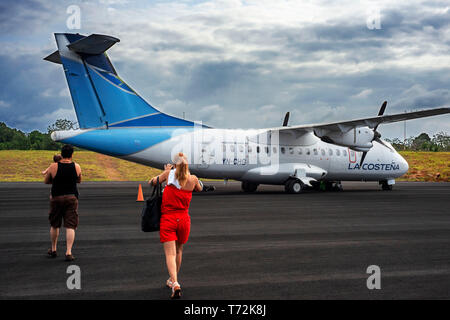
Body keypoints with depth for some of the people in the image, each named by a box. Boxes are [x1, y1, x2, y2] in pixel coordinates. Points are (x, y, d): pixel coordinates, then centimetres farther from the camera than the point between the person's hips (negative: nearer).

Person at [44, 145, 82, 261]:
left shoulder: (53, 167, -8)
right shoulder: (77, 167, -4)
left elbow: (46, 181, 5)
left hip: (57, 198, 0)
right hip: (71, 198, 0)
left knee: (54, 225, 17)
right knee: (70, 226, 1)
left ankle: (53, 250, 30)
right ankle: (68, 252, -7)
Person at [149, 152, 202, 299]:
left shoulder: (169, 173, -5)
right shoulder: (193, 179, -2)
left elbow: (151, 182, 7)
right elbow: (199, 189, 21)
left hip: (167, 219, -2)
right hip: (183, 219, 2)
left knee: (170, 254, -6)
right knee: (178, 251, 21)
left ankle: (175, 283, -24)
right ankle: (173, 280, 35)